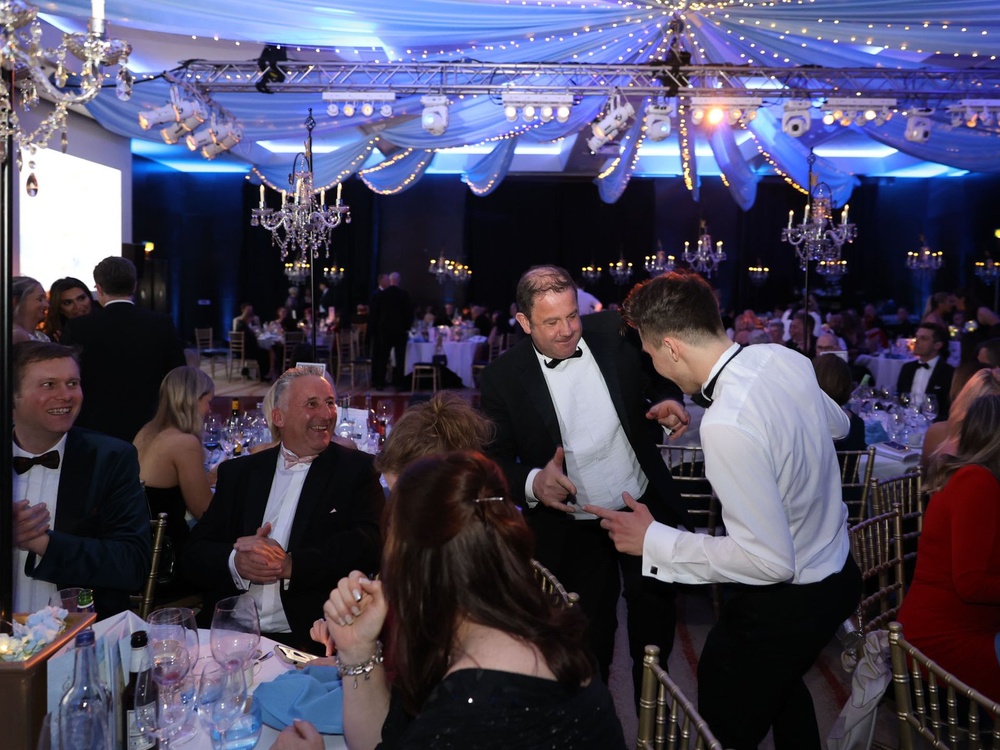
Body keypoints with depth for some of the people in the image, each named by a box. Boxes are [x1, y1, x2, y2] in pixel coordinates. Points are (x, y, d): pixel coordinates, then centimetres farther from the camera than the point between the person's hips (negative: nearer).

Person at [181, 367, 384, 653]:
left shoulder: (358, 469, 9)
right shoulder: (238, 472, 17)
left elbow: (370, 546, -5)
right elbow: (193, 556, 11)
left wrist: (287, 565, -13)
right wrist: (236, 563, -11)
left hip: (310, 640, -3)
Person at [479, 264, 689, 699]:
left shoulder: (615, 333, -8)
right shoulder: (502, 377, -13)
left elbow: (660, 375, 8)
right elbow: (496, 459, -10)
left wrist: (667, 401, -15)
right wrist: (533, 482, -30)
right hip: (573, 530, -2)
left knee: (655, 626, 18)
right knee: (589, 646, 12)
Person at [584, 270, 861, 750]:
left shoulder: (726, 426, -35)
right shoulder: (783, 358, -8)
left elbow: (769, 559, -31)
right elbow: (837, 425, 13)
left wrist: (653, 541, -24)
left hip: (787, 606, -9)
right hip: (837, 571, 9)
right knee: (778, 681, 34)